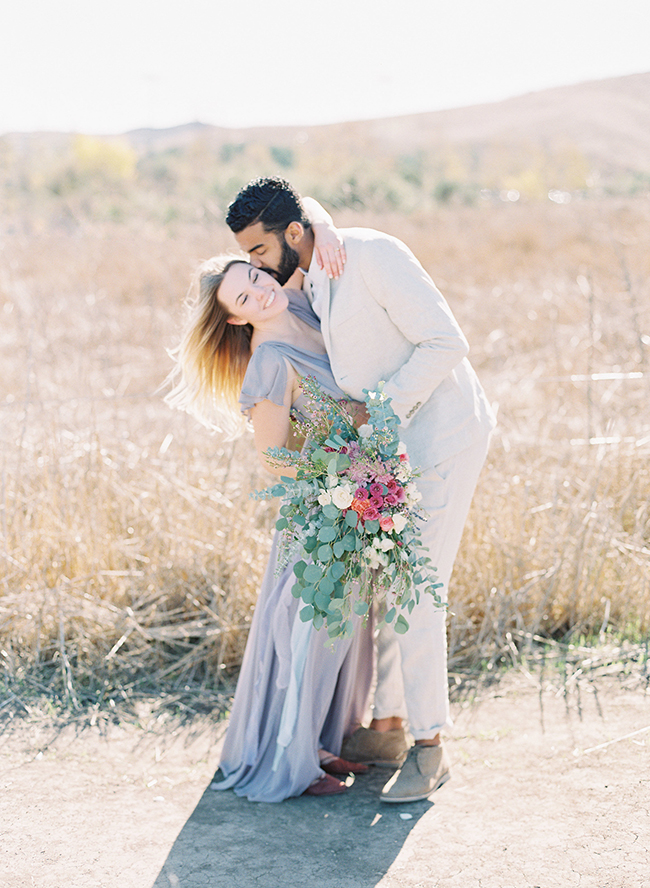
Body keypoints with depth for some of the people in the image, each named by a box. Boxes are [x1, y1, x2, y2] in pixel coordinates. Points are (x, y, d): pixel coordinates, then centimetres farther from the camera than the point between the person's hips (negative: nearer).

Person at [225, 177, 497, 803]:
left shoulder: (373, 255, -18)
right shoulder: (307, 287, 8)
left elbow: (445, 342, -21)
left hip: (442, 433, -9)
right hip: (390, 441, 9)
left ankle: (429, 750, -1)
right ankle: (388, 727, 22)